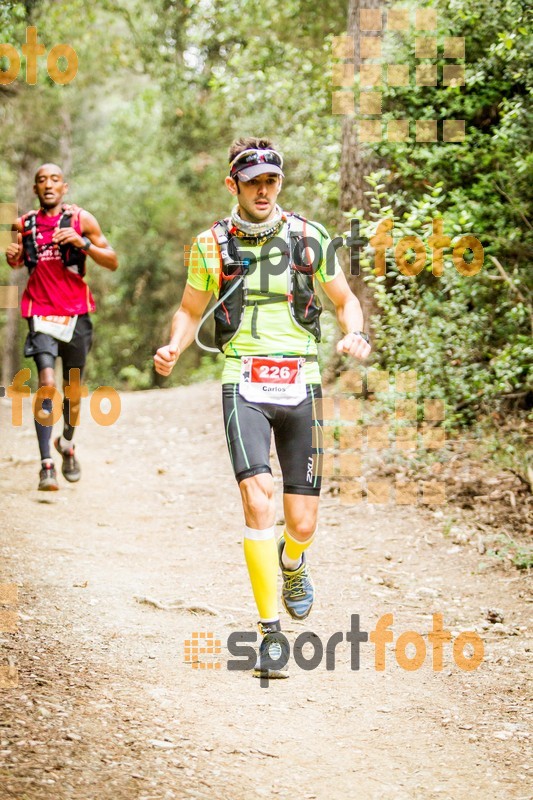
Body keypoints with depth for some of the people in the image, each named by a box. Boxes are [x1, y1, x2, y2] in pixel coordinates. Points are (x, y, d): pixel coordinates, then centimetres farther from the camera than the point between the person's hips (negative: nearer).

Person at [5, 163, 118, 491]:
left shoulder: (81, 219, -1)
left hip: (76, 313, 0)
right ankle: (47, 465, -19)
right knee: (47, 384, -18)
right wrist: (13, 258, -1)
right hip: (41, 314, 0)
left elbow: (113, 262, -2)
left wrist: (82, 243, -17)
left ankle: (67, 444, 41)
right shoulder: (24, 224, 5)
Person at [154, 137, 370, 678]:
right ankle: (270, 633, -14)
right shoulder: (211, 245, 5)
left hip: (300, 386, 1)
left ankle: (291, 561, 43)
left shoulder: (309, 238, 5)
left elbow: (344, 299, 15)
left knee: (302, 524, 3)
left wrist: (354, 333, -7)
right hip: (244, 385, -1)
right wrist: (174, 348, -4)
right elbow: (190, 310, 16)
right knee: (258, 500, -21)